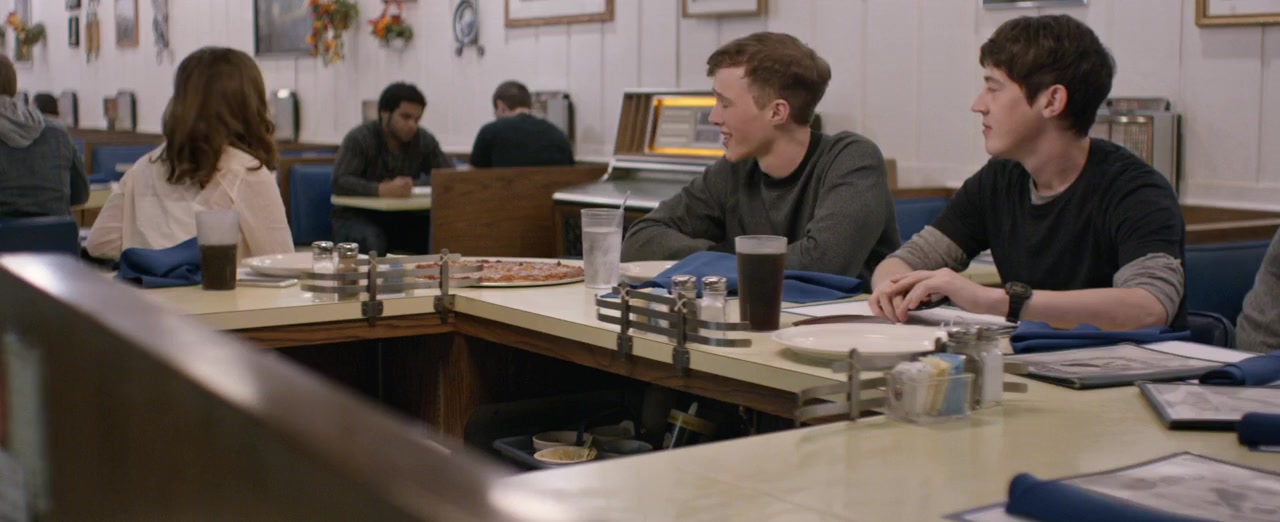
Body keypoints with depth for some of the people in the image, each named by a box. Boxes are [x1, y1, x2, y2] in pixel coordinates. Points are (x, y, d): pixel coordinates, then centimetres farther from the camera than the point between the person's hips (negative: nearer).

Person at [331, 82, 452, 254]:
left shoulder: (424, 141, 2)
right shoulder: (359, 139, -11)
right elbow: (340, 182, -22)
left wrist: (410, 184, -18)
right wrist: (382, 190, -40)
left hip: (401, 217, 4)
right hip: (357, 217, -3)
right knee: (371, 241, -38)